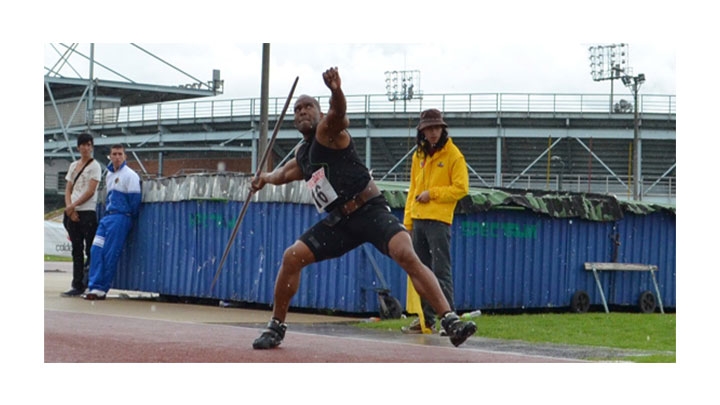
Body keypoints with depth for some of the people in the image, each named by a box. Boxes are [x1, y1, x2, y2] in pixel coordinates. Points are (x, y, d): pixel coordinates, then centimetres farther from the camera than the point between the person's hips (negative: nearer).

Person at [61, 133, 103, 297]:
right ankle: (77, 286, 7)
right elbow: (68, 190, 13)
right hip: (72, 212, 6)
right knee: (76, 250, 6)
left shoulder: (95, 166, -1)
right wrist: (69, 208, -3)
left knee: (90, 249, -7)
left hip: (87, 212, -6)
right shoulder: (73, 166, 16)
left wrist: (73, 206, -11)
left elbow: (90, 191, -9)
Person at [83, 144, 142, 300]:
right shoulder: (109, 175, 18)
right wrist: (107, 213, 16)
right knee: (96, 251, -4)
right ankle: (95, 287, -4)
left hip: (121, 218, -8)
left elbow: (134, 199, -8)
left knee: (110, 256, -8)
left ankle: (101, 289, -4)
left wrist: (131, 218, -2)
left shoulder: (130, 175, -7)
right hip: (107, 216, 8)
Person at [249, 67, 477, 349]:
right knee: (292, 257, -2)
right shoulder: (302, 153, 17)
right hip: (340, 221, 7)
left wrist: (336, 92, -54)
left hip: (371, 210, -7)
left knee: (406, 255, -28)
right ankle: (276, 327, 13)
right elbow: (287, 172, 45)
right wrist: (267, 177, 30)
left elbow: (337, 114, -35)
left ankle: (450, 321, -33)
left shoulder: (327, 130, -6)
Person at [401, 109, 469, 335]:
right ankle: (425, 320, 14)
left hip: (438, 220, -7)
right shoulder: (419, 156, 16)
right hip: (418, 220, 7)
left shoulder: (453, 155, -4)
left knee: (441, 271, -11)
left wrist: (432, 193, -13)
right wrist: (407, 221, 15)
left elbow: (461, 188, -9)